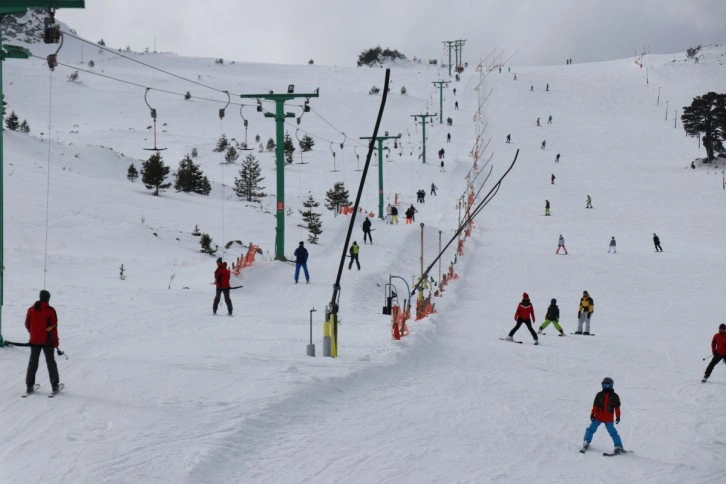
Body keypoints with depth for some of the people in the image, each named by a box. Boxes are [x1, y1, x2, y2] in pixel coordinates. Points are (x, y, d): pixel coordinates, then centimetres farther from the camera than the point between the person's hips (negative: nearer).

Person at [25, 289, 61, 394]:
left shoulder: (31, 310, 1)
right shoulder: (50, 310, -10)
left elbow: (27, 325, 8)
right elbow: (53, 327, -11)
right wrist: (55, 341, -5)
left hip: (34, 341, 3)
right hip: (47, 341, -3)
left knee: (33, 362, 10)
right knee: (50, 362, 7)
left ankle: (29, 385, 5)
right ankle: (55, 385, 7)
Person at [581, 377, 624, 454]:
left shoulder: (614, 396, 4)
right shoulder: (599, 395, 6)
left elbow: (617, 407, 6)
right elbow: (595, 405, 5)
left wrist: (618, 417, 3)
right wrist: (592, 414, -1)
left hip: (608, 419, -2)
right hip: (598, 417, 2)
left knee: (613, 432, -6)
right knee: (591, 429, 0)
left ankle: (619, 447, -5)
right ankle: (586, 442, 10)